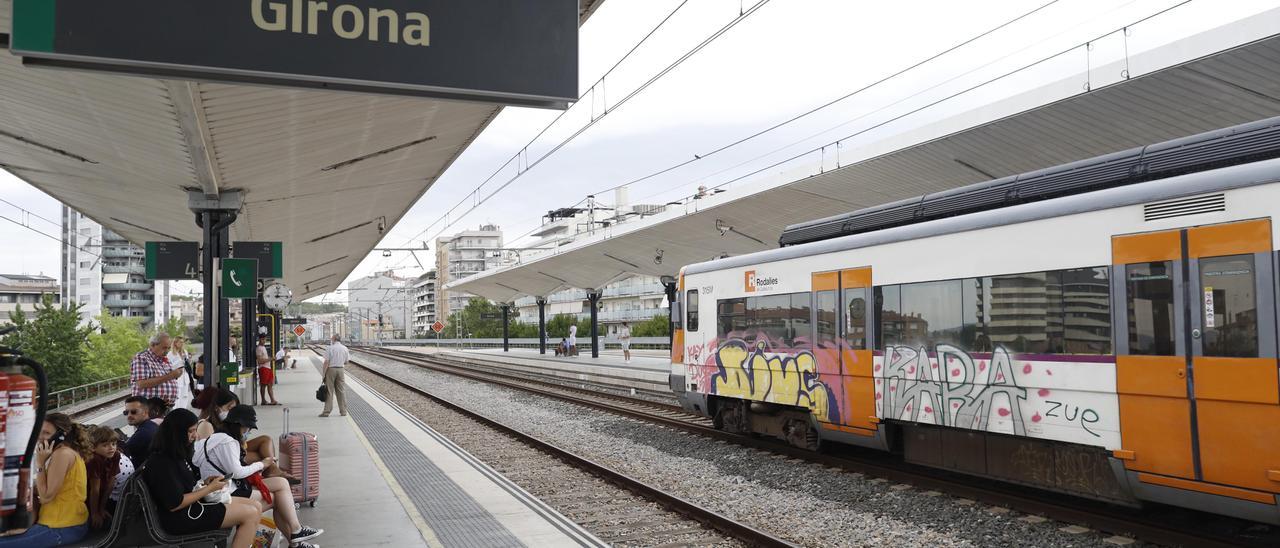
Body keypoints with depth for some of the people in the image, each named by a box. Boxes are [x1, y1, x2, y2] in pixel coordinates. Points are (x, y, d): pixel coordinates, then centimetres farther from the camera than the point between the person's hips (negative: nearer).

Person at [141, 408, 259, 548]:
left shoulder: (176, 454, 10)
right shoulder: (162, 462, -21)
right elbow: (175, 504, -23)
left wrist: (205, 482, 1)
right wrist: (210, 488, -15)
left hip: (191, 504, 10)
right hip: (181, 517, -10)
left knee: (255, 507, 2)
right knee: (251, 514, -15)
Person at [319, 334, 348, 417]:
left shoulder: (329, 348, -8)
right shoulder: (344, 349, 4)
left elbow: (326, 362, -12)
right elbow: (346, 362, 9)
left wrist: (324, 374, -8)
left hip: (331, 369, -3)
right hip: (341, 369, 3)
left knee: (329, 391, 1)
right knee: (341, 391, 9)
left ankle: (326, 411, 2)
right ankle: (343, 411, 11)